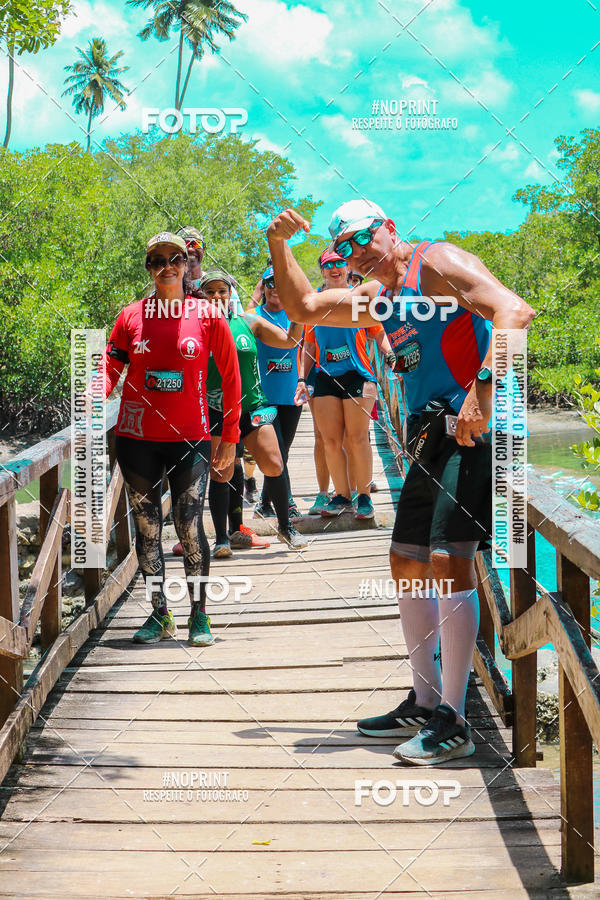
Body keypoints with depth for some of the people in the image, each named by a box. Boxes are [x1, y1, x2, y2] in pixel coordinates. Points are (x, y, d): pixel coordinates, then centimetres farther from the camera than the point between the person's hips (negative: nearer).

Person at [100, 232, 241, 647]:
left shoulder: (208, 316, 0)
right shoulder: (131, 316, 4)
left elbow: (231, 376, 5)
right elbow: (109, 370, 4)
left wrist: (230, 437, 4)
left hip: (189, 438, -2)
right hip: (137, 437, 2)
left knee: (189, 528, -6)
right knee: (147, 528, 6)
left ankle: (200, 615, 9)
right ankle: (160, 614, 18)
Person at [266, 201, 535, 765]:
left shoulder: (436, 263, -8)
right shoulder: (378, 298, 20)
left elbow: (514, 311, -21)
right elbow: (303, 307, 30)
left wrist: (481, 390, -30)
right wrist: (278, 246, 16)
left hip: (472, 428, -10)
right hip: (430, 437, 10)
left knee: (448, 559, -19)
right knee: (407, 562, 14)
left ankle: (453, 724, -15)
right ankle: (424, 703, 25)